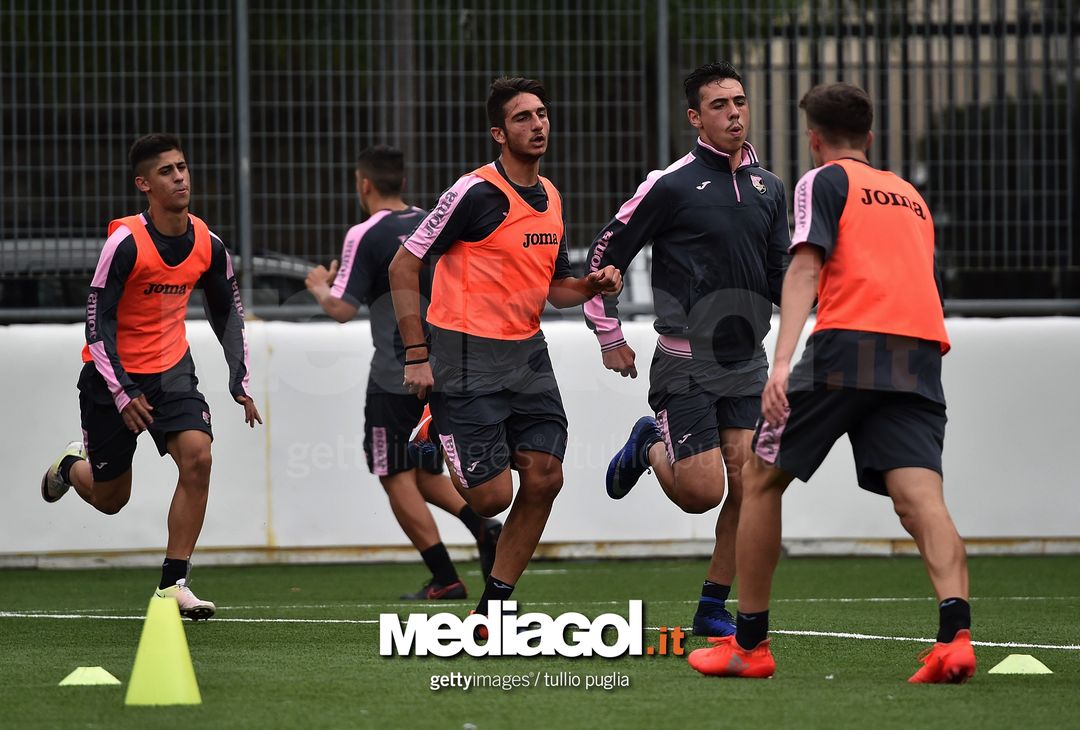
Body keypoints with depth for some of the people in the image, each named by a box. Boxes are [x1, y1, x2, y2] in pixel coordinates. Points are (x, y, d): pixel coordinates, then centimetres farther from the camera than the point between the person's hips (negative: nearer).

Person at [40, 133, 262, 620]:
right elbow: (98, 322, -18)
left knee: (197, 456, -21)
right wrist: (122, 394, -23)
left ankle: (173, 584, -13)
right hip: (113, 375, -4)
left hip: (171, 369, 4)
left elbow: (227, 313, 11)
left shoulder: (207, 246, -6)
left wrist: (240, 382, 4)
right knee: (110, 499, 6)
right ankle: (72, 465, 44)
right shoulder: (126, 243, -21)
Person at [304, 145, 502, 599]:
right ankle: (483, 527, -3)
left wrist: (319, 287, 4)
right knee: (422, 473, 20)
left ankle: (444, 579, -3)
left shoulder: (366, 236, -11)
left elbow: (343, 309, -16)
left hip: (397, 379, -7)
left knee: (397, 477, 2)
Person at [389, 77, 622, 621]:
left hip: (527, 352, 7)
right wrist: (416, 355, -14)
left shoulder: (550, 198, 11)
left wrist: (593, 286, -1)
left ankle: (491, 610, 7)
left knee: (544, 476, -5)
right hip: (468, 356, -7)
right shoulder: (476, 193, -13)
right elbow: (403, 266, -10)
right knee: (492, 495, -10)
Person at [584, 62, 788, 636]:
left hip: (747, 362, 5)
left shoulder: (768, 188, 10)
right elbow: (604, 255, -1)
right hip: (685, 366, -5)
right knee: (702, 492, -10)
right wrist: (608, 337, -1)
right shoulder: (671, 185, -8)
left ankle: (713, 609, 9)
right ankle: (650, 446, 23)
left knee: (744, 488, -5)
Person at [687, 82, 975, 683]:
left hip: (849, 343, -5)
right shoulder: (911, 196, 29)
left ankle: (749, 644, 13)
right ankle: (955, 635, -34)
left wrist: (782, 362, -15)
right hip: (921, 353, 5)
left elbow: (806, 268, -4)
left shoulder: (824, 181, 11)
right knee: (920, 498, -9)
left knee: (761, 479, 11)